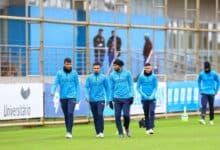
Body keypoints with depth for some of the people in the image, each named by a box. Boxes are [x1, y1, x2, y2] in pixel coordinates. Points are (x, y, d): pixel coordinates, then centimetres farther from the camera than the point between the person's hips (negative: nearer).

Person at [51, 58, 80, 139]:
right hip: (63, 97, 2)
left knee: (70, 113, -15)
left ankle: (69, 132, -17)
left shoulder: (74, 73, 3)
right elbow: (55, 83, -1)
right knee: (66, 115, 9)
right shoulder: (59, 73, 4)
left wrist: (78, 97, 2)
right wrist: (53, 91, -20)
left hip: (72, 96, -2)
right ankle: (68, 131, 20)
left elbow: (77, 85, 6)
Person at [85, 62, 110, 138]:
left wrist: (108, 99, 7)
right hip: (92, 100, 2)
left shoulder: (103, 77, 2)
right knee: (95, 117, 7)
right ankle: (97, 132, 15)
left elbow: (107, 88, 7)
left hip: (101, 99, -2)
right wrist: (87, 96, -13)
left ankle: (101, 131, -16)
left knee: (100, 114, -18)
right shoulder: (89, 77, 4)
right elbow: (87, 87, 2)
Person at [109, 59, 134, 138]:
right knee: (117, 116, -3)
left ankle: (127, 128, 18)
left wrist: (131, 96, -4)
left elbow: (131, 85, 5)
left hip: (126, 98, -2)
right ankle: (120, 133, 8)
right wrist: (110, 100, 8)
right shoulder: (112, 75, 6)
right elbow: (111, 88, 11)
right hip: (117, 98, 2)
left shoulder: (127, 73, 1)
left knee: (126, 115, -11)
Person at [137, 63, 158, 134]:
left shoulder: (154, 77, 2)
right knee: (146, 114, 6)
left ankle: (151, 128, -21)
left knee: (152, 112, -16)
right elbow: (138, 87, 4)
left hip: (152, 98, -1)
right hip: (144, 99, 1)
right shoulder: (141, 77, 1)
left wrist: (152, 95, -12)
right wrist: (143, 94, -9)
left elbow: (155, 87, 2)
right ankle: (147, 129, 15)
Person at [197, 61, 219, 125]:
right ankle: (203, 119, -27)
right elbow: (199, 81, 19)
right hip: (204, 93, 0)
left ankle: (211, 120, 21)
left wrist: (216, 90, 6)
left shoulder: (214, 74, -2)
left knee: (211, 107, 7)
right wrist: (200, 89, 12)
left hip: (211, 93, 0)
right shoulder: (201, 74, 1)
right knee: (203, 106, -16)